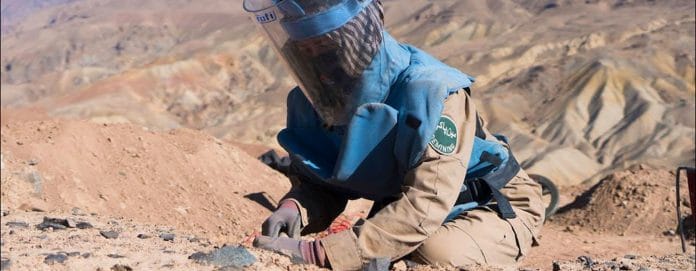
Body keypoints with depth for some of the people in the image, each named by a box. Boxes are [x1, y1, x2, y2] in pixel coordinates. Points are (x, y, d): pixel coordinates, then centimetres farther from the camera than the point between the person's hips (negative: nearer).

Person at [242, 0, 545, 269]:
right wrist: (293, 209, -31)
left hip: (494, 207, -6)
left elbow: (423, 207, -40)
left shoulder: (430, 91, -32)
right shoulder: (311, 102, -10)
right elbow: (319, 186, -4)